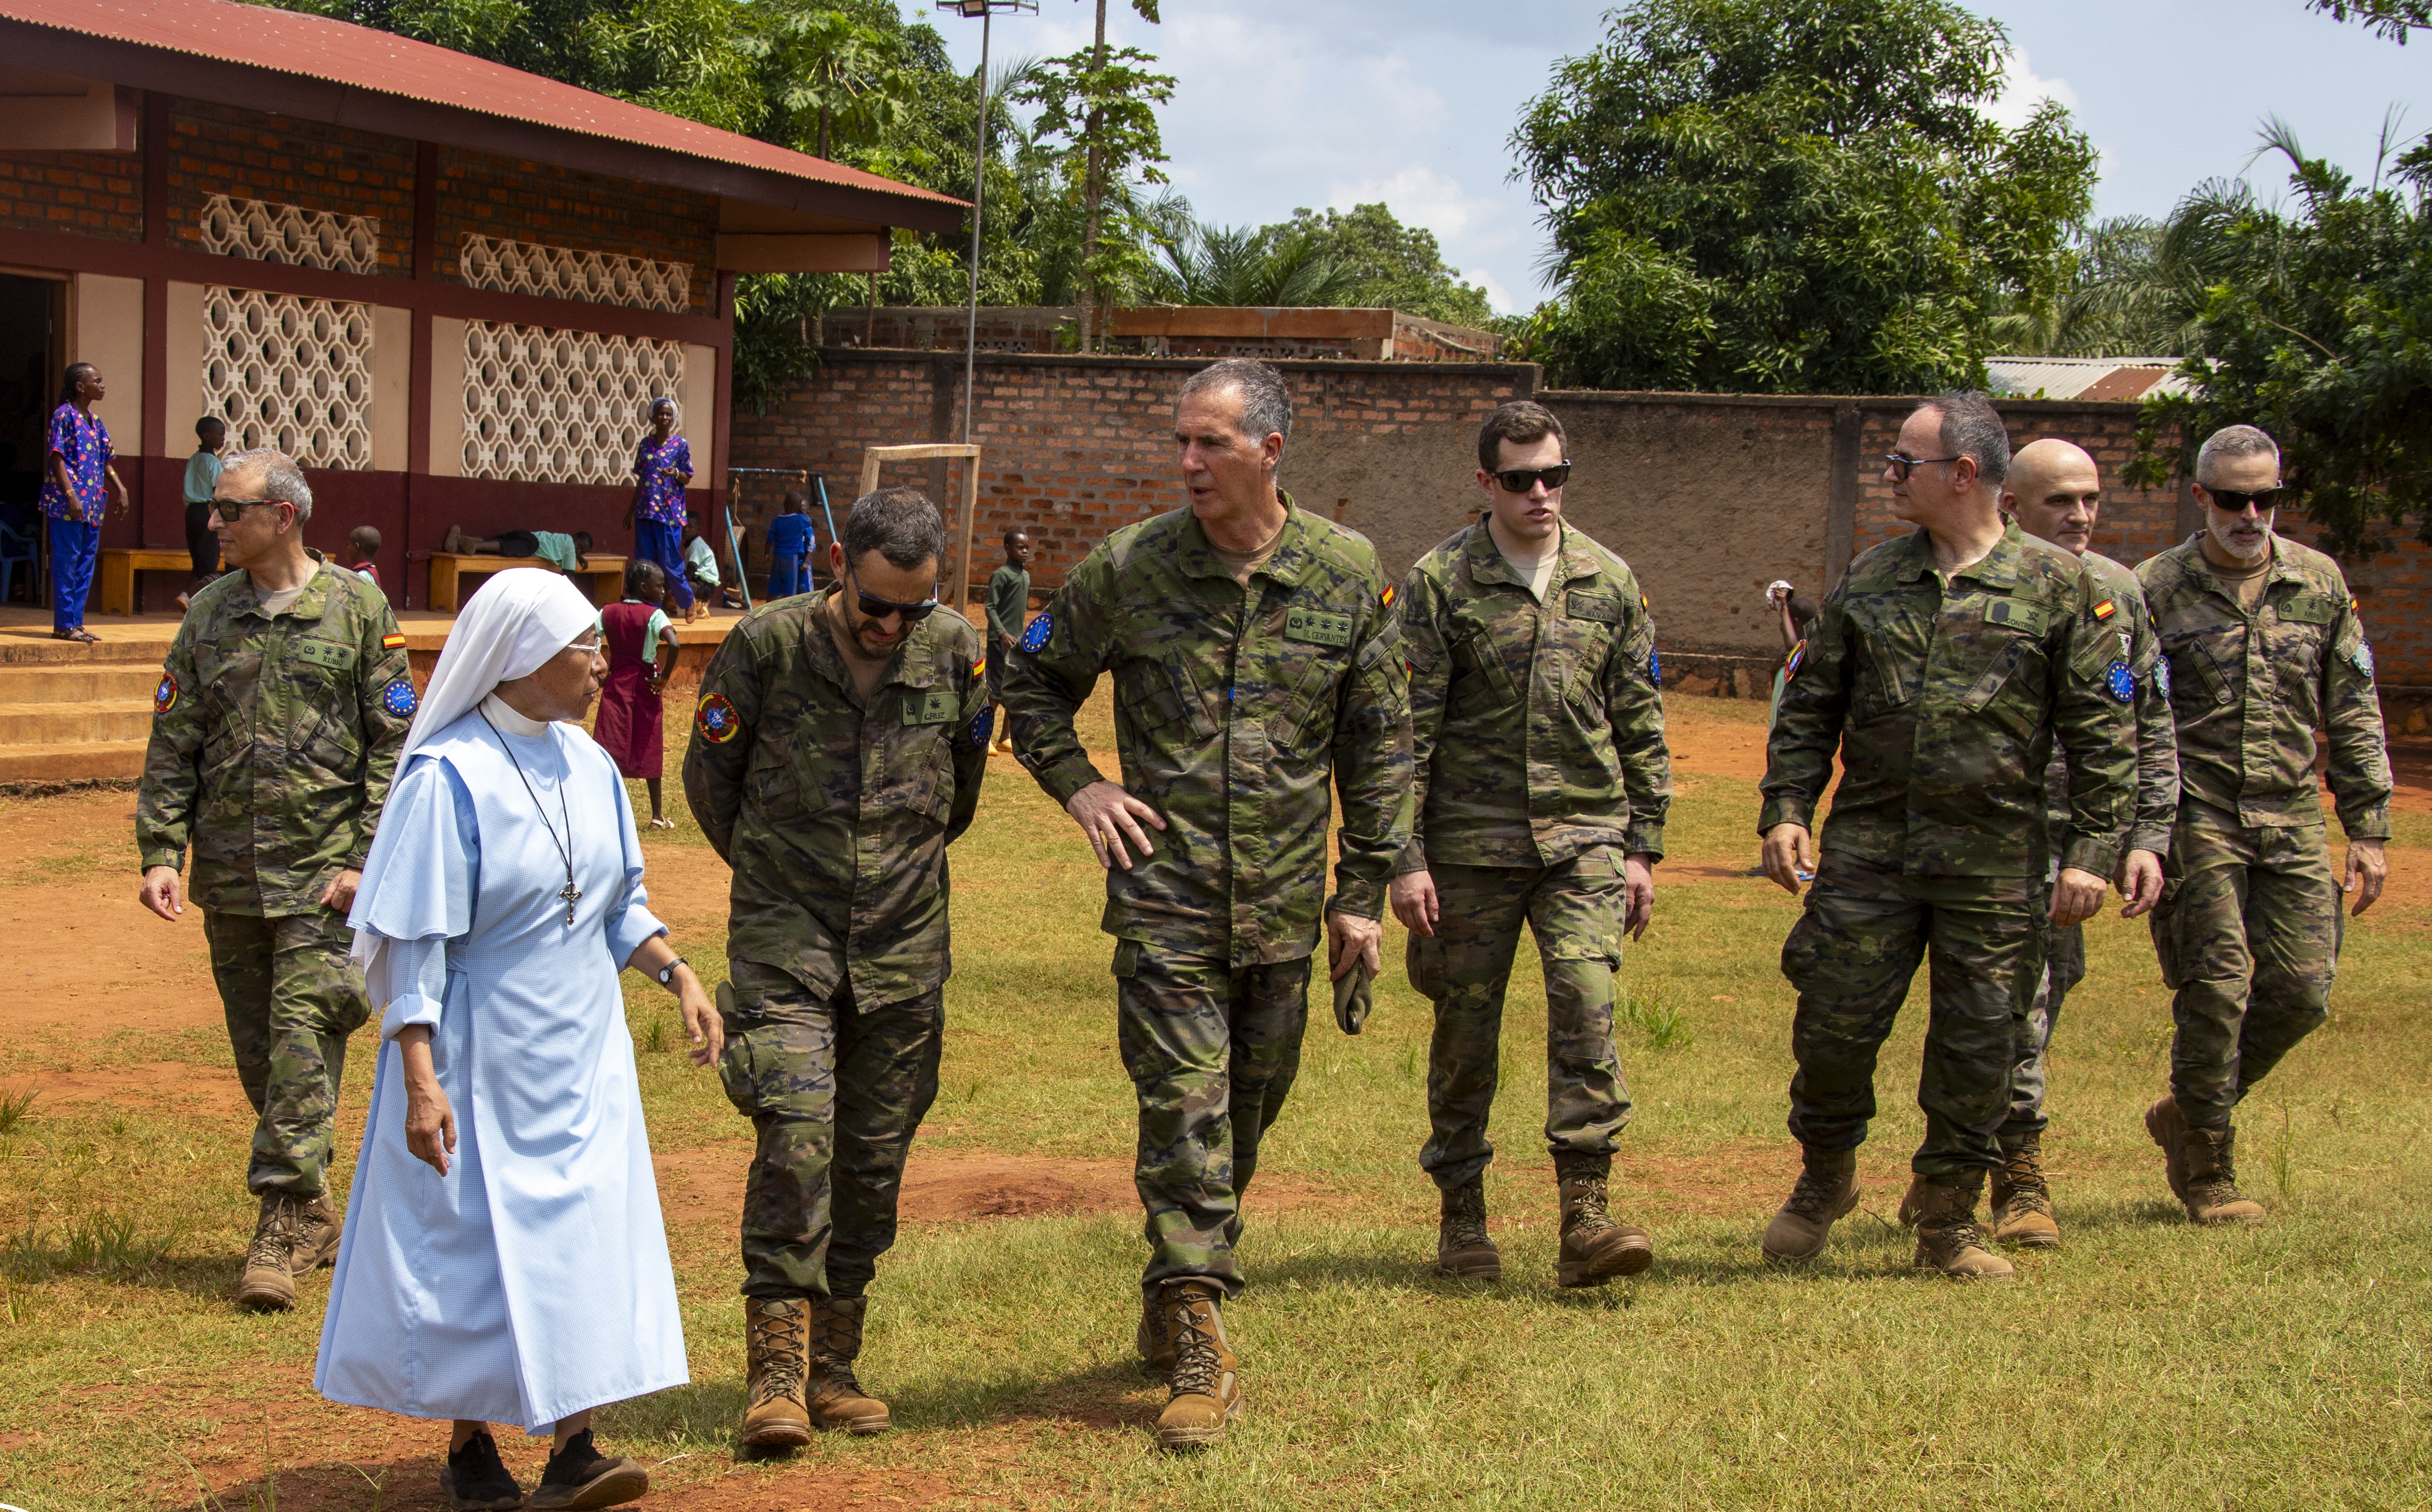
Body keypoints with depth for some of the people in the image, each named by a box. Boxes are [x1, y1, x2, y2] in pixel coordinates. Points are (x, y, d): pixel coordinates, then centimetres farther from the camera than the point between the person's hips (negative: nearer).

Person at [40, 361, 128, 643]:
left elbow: (105, 461, 20)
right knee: (67, 561, -5)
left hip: (92, 502, 8)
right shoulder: (65, 415, -7)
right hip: (67, 502, -8)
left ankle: (76, 622, 12)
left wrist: (120, 489, 9)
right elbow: (58, 458, -13)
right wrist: (71, 495, -20)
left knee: (86, 562, 8)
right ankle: (64, 625, -3)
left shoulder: (94, 420, 16)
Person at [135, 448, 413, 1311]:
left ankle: (283, 1227, -10)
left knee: (302, 1033, -12)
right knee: (257, 1048, 9)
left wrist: (366, 859, -10)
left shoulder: (357, 609, -2)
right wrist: (161, 850, -2)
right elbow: (173, 743, 9)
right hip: (230, 871, 5)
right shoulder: (209, 614, 9)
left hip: (324, 869, -5)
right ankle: (313, 1216, 22)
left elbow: (394, 744, -3)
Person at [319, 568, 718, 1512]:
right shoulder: (448, 778, -17)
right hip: (481, 1058, -6)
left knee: (584, 1234, 1)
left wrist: (677, 974, 2)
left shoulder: (585, 763, 4)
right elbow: (414, 941, -17)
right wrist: (420, 1080, -21)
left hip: (582, 1055, 6)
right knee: (474, 1244, 4)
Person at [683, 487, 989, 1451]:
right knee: (795, 1136, -16)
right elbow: (709, 775, 7)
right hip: (785, 938, -3)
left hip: (903, 945, 3)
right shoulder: (765, 647, -9)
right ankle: (776, 1365, -11)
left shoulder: (954, 654, -2)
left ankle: (834, 1364, 17)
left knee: (874, 1156, 6)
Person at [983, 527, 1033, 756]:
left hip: (1018, 641, 8)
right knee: (996, 690, -5)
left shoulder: (1026, 576, 13)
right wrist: (1003, 634, -24)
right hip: (1001, 641, -8)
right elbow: (991, 608, -14)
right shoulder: (1001, 575, -11)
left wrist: (1022, 636, 18)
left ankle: (1005, 739, 19)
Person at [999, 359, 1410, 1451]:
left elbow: (1378, 742, 8)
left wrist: (1364, 890, 6)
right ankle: (1198, 1354, -7)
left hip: (1283, 904, 2)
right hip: (1164, 893, -2)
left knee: (1248, 1108, 13)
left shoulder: (1348, 575, 1)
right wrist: (1074, 782, -1)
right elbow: (1034, 679, 14)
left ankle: (1175, 1308, 32)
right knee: (1185, 1105, -9)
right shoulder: (1129, 569, -2)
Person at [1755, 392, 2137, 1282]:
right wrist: (1786, 810, 0)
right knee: (1834, 1026, 1)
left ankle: (1948, 1227, 18)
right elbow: (1809, 706, 12)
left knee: (1977, 1044, 4)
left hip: (1994, 858, -2)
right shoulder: (1869, 581, 9)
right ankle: (1824, 1178, 27)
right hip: (1868, 845, 2)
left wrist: (2092, 852, -7)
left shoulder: (2055, 586, 0)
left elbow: (2101, 732, 0)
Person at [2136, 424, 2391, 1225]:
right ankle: (2206, 1173, 8)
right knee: (2215, 992, -6)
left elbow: (2352, 714, 13)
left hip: (2293, 819, 4)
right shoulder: (2155, 589, 0)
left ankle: (2186, 1116, 21)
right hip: (2196, 819, -4)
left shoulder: (2321, 584, 10)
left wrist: (2368, 829, 8)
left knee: (2302, 992, -1)